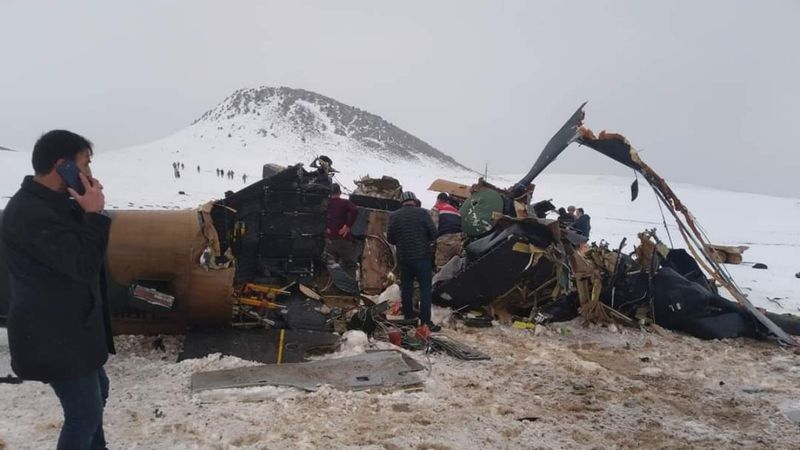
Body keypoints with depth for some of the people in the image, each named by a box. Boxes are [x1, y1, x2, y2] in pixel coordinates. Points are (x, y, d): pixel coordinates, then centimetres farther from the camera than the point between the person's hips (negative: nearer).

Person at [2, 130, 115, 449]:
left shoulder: (50, 203, 8)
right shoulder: (30, 213, -25)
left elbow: (78, 248, 14)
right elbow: (84, 264, -26)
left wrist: (86, 210, 0)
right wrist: (94, 213, -20)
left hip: (69, 326, 11)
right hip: (53, 335, -11)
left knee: (96, 393, 25)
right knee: (85, 413, -1)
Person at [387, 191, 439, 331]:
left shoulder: (394, 216, 1)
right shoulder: (422, 213, -8)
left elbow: (390, 238, 4)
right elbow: (433, 234, -8)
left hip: (403, 258, 3)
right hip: (422, 257, -3)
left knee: (406, 288, 14)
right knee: (425, 289, 1)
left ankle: (408, 319, 21)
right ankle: (426, 322, -1)